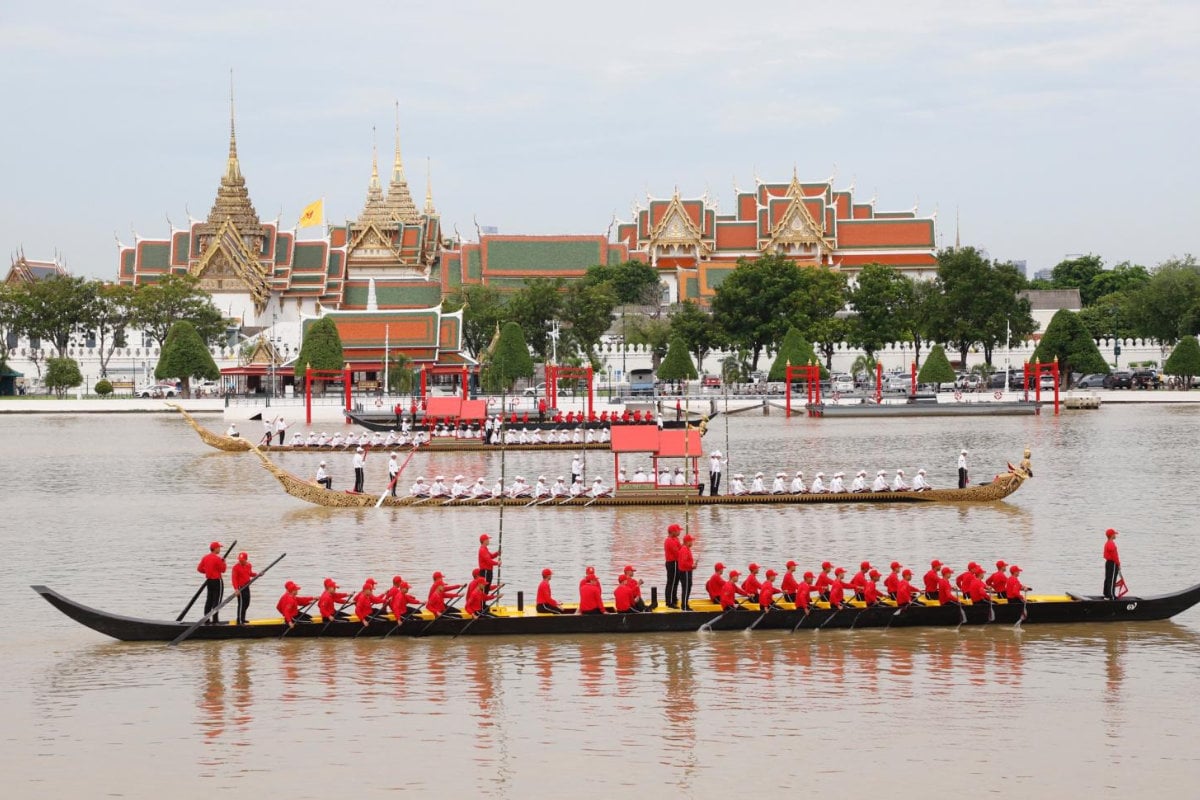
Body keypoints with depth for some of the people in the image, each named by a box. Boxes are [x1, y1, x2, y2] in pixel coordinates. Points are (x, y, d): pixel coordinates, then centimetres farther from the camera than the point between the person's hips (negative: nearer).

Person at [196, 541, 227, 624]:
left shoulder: (205, 557, 5)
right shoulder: (217, 558, -17)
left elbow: (199, 568, 7)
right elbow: (223, 570, -12)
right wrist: (223, 562, 4)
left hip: (208, 580, 7)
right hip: (217, 581, -7)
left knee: (209, 600, 13)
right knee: (217, 601, -3)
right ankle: (215, 620, -5)